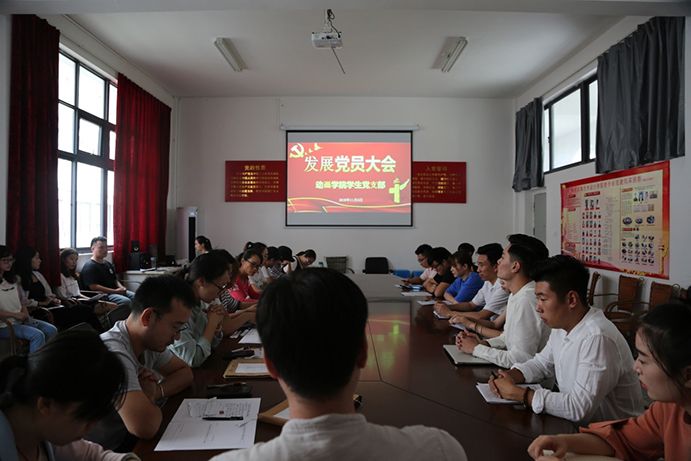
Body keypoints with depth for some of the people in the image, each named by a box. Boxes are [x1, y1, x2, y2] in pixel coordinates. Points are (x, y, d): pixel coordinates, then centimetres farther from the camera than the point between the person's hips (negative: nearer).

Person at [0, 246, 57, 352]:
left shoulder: (12, 279, 16)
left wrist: (25, 314, 0)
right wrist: (15, 315, -18)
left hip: (21, 319, 8)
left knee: (51, 330, -11)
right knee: (38, 335, -26)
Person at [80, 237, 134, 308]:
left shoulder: (108, 264, 20)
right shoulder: (89, 266, -7)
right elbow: (93, 287, -16)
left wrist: (121, 288, 3)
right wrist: (115, 291, -17)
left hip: (115, 291, 9)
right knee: (126, 301, -32)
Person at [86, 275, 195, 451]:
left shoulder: (150, 339, -4)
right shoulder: (114, 353, -30)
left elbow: (185, 372, 7)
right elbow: (145, 426, -38)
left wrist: (158, 390, -13)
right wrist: (150, 396, -16)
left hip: (132, 437, 7)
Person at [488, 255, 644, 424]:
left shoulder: (598, 338, -28)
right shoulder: (561, 325, 1)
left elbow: (578, 409, -30)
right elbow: (543, 363, 16)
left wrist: (516, 393, -23)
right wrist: (512, 376, -4)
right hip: (574, 422, 7)